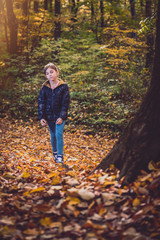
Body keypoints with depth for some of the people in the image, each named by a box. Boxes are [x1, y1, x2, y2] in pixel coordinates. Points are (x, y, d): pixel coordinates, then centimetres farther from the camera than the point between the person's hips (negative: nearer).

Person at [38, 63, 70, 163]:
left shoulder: (64, 86, -8)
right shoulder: (45, 87, 0)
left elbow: (65, 103, -8)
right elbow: (41, 102, 2)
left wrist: (61, 117, -15)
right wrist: (41, 117, -4)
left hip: (60, 116, -3)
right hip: (49, 116, 3)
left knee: (59, 134, -12)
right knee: (53, 135, 13)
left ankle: (60, 156, -5)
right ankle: (55, 153, 30)